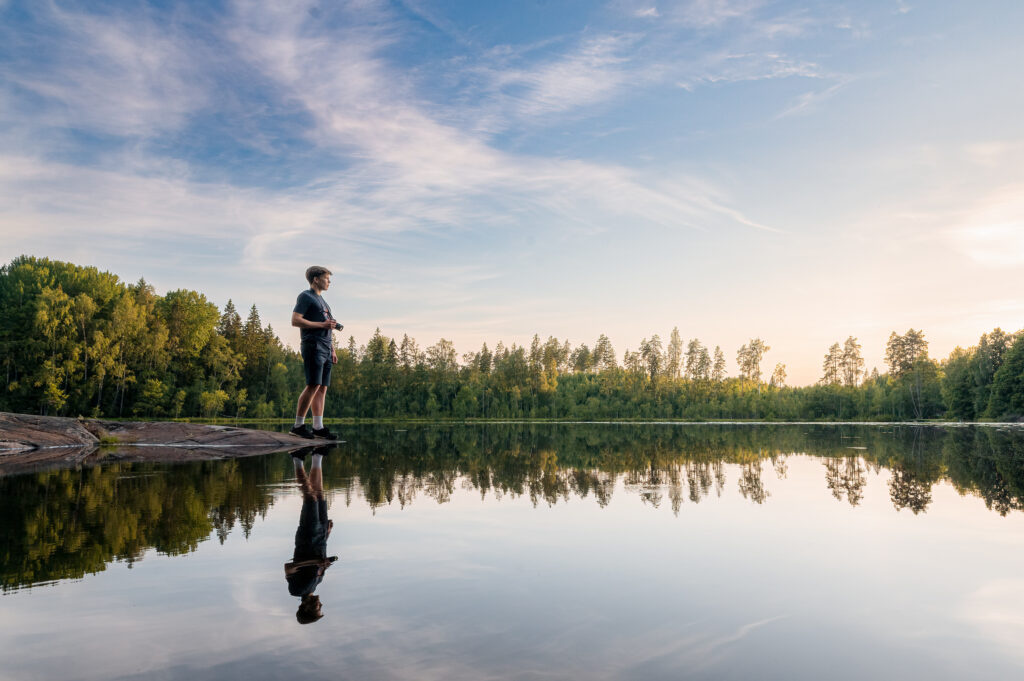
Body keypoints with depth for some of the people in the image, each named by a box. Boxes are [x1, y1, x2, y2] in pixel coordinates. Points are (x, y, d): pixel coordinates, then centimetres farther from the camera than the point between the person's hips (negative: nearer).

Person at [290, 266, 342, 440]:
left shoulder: (322, 300, 26)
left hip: (325, 349, 9)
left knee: (323, 388, 4)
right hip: (313, 346, -9)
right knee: (313, 385, -14)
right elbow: (295, 320, -13)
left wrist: (333, 350, 20)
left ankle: (318, 427, 5)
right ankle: (298, 425, -9)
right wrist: (322, 324, -13)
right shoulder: (305, 296, -1)